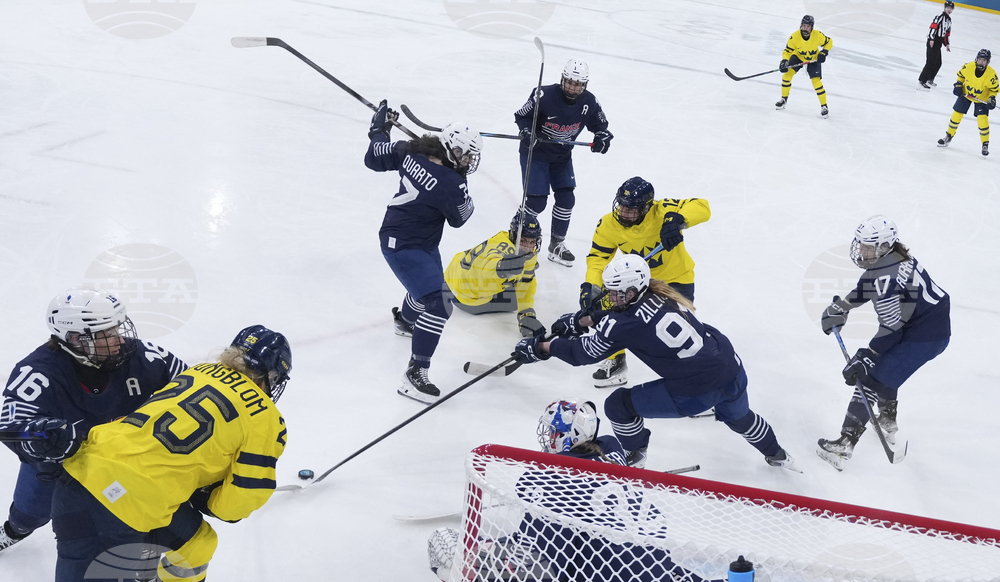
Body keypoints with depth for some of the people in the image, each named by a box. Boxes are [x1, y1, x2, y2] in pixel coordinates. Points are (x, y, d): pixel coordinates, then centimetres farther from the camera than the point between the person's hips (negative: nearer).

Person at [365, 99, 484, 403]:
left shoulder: (412, 152, -10)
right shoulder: (450, 184, -29)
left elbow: (375, 157, 4)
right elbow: (459, 218, -10)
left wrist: (380, 127, 19)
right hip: (402, 246, -10)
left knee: (431, 284, 33)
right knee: (438, 306, -15)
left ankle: (404, 318, 65)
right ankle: (415, 375, -14)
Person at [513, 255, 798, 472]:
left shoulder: (625, 325, -17)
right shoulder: (658, 294, 3)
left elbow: (585, 352, -6)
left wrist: (541, 348, 5)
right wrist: (582, 320, 16)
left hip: (695, 394, -7)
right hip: (733, 370, 8)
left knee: (619, 405, 7)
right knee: (738, 416, 40)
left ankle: (635, 460, 27)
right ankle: (776, 454, 62)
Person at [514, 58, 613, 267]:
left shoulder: (589, 102, -12)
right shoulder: (544, 95, -25)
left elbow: (600, 124, 4)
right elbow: (522, 115, -13)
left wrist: (602, 137, -17)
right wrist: (527, 132, -31)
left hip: (562, 156, 5)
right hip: (535, 153, -5)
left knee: (566, 199, 2)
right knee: (537, 201, -10)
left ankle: (556, 245, 20)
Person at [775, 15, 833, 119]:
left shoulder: (818, 35, -27)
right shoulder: (794, 37, -28)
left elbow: (829, 42, -8)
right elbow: (787, 51, -19)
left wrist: (823, 53, -21)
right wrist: (784, 61, -36)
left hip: (814, 59, -2)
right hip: (798, 57, 2)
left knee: (816, 81, -12)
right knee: (787, 74, -14)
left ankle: (824, 106, 3)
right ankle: (784, 99, 6)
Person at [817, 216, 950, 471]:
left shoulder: (886, 275, -26)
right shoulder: (892, 253, 2)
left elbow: (891, 328, -25)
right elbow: (866, 289, 17)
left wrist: (865, 358, -23)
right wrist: (839, 307, 8)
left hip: (924, 336, -10)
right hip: (937, 325, 10)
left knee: (871, 378, -9)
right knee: (883, 364, 28)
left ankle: (845, 445, -10)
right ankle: (888, 423, 41)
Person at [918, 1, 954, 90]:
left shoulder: (949, 20, 21)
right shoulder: (940, 16, -9)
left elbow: (947, 33, 27)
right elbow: (933, 26, -20)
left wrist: (947, 44, 24)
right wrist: (931, 39, -27)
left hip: (938, 43, 10)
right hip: (933, 42, -10)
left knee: (938, 64, 15)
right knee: (931, 62, -14)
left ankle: (930, 80, 29)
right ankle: (922, 80, -13)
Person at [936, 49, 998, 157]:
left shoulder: (991, 74, -27)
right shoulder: (968, 67, -24)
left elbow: (995, 88, -10)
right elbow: (961, 74, 0)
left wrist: (992, 98, -24)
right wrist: (958, 85, -11)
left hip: (982, 98, -2)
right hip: (966, 94, 2)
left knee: (982, 119, -12)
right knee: (957, 115, 2)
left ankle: (985, 144, 3)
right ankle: (948, 137, 23)